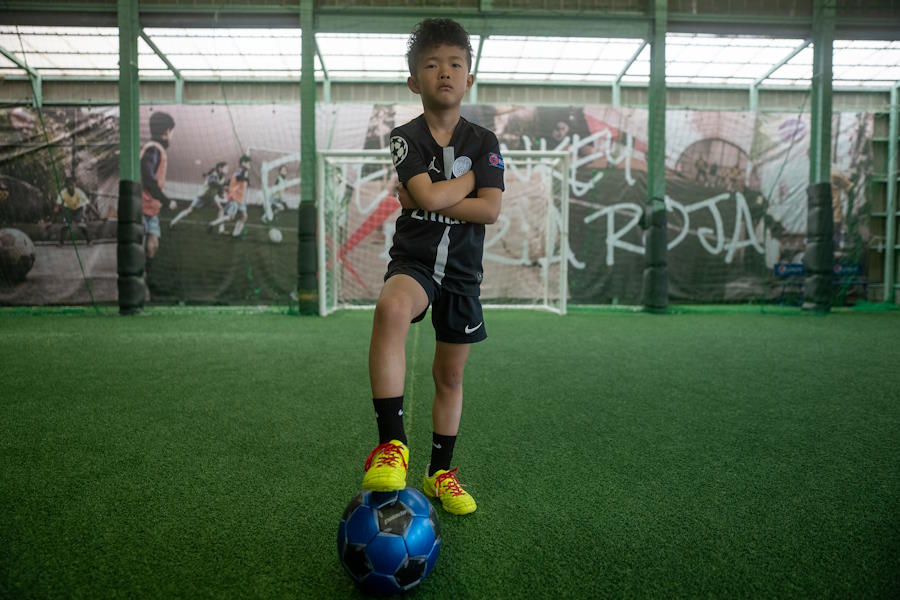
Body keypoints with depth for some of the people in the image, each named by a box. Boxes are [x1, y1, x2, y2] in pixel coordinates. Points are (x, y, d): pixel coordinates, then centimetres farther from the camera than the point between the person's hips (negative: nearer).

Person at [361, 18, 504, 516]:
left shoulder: (484, 142, 4)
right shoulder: (406, 137, -2)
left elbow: (490, 211, -8)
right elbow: (428, 197, -18)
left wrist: (428, 200, -12)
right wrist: (470, 178, -3)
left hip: (462, 270, 3)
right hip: (413, 260, -3)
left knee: (450, 375, 10)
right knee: (391, 308, -39)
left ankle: (440, 473, 29)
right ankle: (391, 444, -34)